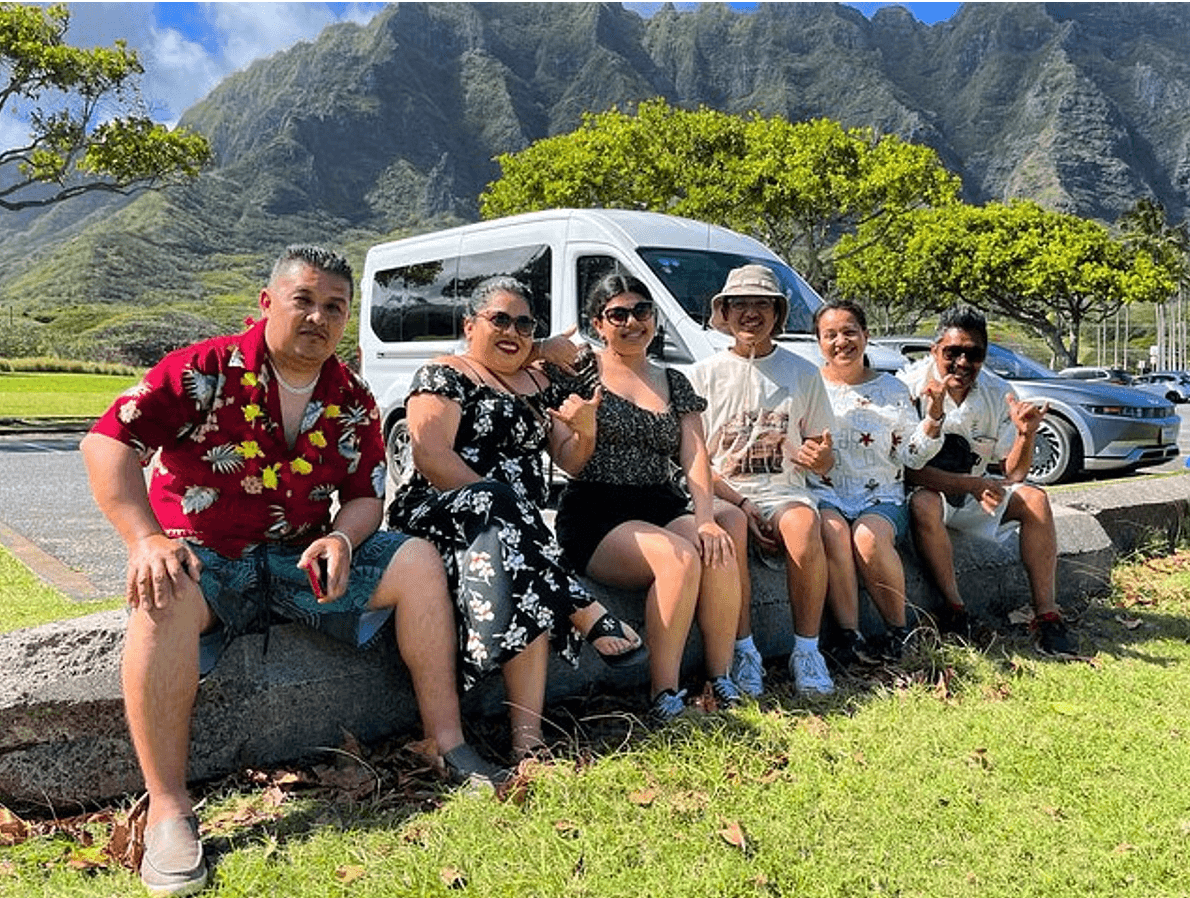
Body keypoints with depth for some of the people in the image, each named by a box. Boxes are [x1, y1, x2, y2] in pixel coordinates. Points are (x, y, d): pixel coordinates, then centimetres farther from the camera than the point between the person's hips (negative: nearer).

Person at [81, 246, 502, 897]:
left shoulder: (351, 400, 4)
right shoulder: (205, 371, -9)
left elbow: (367, 495, 6)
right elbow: (107, 442, -16)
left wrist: (341, 539, -18)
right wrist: (145, 539, -29)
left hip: (302, 556, 4)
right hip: (203, 557, -3)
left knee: (418, 561, -13)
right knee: (163, 598, -37)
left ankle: (446, 742, -9)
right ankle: (168, 811, -27)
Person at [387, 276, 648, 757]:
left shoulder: (537, 384, 21)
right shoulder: (443, 376, 2)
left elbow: (569, 458, 19)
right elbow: (431, 456, -11)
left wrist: (585, 431, -4)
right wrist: (497, 503, -20)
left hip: (513, 524, 4)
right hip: (437, 514, -4)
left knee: (523, 586, -30)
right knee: (504, 518, -38)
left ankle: (527, 737, -36)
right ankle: (589, 615, -29)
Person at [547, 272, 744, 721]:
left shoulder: (675, 384, 16)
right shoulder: (579, 373, 4)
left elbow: (695, 458, 2)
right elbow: (571, 466, 0)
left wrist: (705, 520, -15)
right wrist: (589, 413, -19)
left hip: (664, 509, 4)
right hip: (596, 517, -4)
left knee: (718, 553, -28)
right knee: (680, 558, -32)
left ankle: (721, 681, -15)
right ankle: (663, 697, -22)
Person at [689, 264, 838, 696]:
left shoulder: (803, 373, 13)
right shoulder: (705, 374, 9)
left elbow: (824, 463, 17)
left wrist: (819, 457, -10)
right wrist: (741, 504, -13)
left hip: (784, 489, 1)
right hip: (722, 492, -1)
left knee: (803, 525, -34)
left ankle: (806, 651, -19)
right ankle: (744, 652, -21)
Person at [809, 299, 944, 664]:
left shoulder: (892, 388, 13)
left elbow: (912, 455, 9)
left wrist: (934, 418, -5)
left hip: (881, 497, 1)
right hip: (825, 494, 0)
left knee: (869, 537, -32)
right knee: (832, 531, -34)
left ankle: (898, 630, -11)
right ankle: (850, 635, -25)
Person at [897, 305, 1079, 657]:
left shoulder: (998, 393, -3)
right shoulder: (911, 386, -18)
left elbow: (1014, 473, -3)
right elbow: (905, 467, -23)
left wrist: (1026, 435, -23)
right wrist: (970, 484, -32)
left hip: (975, 490, 5)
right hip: (926, 490, -5)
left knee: (1036, 499, -16)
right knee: (924, 504, -37)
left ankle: (1046, 615, -13)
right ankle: (954, 609, -22)